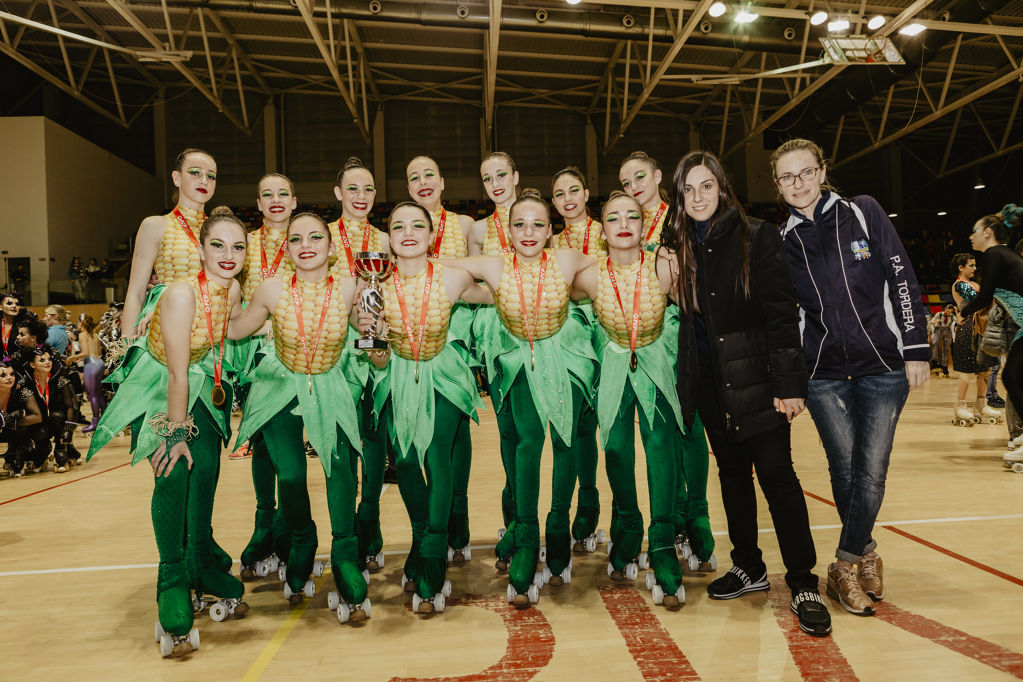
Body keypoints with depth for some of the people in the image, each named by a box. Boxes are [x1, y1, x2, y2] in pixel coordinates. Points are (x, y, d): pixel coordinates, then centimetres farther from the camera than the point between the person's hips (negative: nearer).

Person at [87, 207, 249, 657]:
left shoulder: (233, 290, -10)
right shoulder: (182, 294, -30)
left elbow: (219, 346, 2)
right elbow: (177, 373, -24)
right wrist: (178, 432, -17)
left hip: (200, 387, 6)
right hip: (155, 388, -5)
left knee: (204, 467, -2)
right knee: (173, 471, -18)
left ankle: (200, 566, 16)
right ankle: (173, 581, -5)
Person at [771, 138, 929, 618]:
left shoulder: (863, 213, 1)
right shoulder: (783, 240, 5)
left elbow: (902, 280, -1)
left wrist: (916, 349, -6)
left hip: (883, 365, -1)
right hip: (823, 372, 1)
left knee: (871, 472, -3)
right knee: (845, 471, 1)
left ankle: (846, 566, 13)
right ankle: (865, 552, 24)